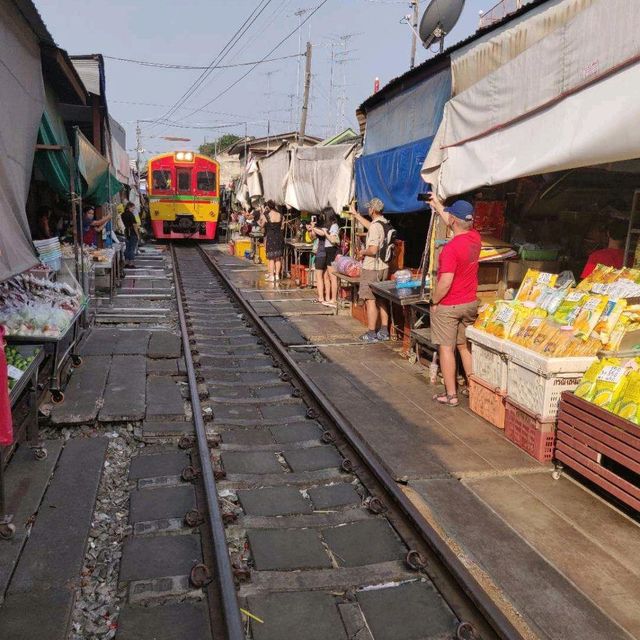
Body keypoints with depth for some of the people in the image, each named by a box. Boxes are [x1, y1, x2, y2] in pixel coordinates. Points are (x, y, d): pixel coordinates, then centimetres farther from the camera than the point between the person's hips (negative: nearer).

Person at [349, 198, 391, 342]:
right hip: (384, 267, 9)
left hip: (371, 269, -9)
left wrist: (362, 252, -7)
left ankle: (371, 334, 2)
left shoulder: (375, 226, -20)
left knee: (370, 300, -2)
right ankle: (384, 332, 19)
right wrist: (355, 214, 37)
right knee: (381, 300, 14)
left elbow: (373, 250, -27)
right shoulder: (385, 223, 9)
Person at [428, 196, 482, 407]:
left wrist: (434, 302, -10)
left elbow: (446, 282, -25)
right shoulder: (475, 237, -1)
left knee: (446, 348, 4)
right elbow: (454, 223, 18)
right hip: (470, 303, 7)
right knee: (465, 346, 18)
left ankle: (450, 394, 10)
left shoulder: (451, 247, -24)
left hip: (448, 306, -7)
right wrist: (437, 205, 27)